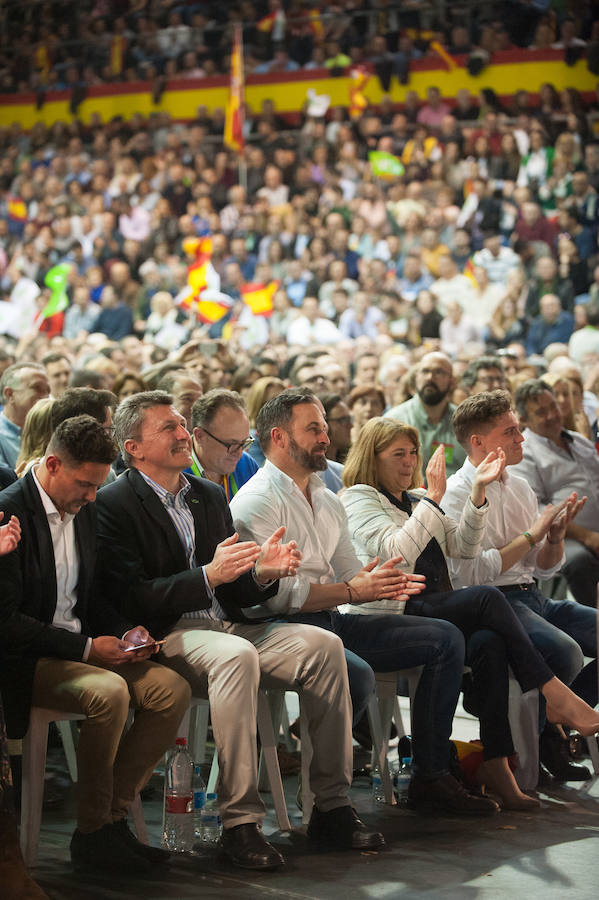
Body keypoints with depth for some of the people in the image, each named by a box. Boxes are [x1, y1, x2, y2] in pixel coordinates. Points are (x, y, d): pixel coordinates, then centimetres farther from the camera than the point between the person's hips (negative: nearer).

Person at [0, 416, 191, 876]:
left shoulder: (84, 510, 10)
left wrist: (125, 633, -1)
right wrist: (86, 648, -19)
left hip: (82, 646, 8)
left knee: (172, 689, -13)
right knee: (109, 691, -33)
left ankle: (112, 816, -10)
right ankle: (92, 834, -18)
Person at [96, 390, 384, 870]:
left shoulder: (210, 495, 18)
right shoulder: (114, 504, -5)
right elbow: (130, 599, -15)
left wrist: (263, 573, -5)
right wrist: (208, 576, -23)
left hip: (222, 622, 7)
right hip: (163, 635, -7)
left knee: (323, 645, -14)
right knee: (237, 656, -37)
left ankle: (332, 804, -11)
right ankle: (240, 821, -33)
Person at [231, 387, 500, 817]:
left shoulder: (327, 499, 21)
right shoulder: (256, 501, -8)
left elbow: (350, 572, 21)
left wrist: (382, 584, -4)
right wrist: (350, 591, -19)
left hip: (333, 620, 9)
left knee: (446, 638, 0)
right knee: (354, 673, -38)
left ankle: (431, 776, 1)